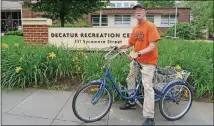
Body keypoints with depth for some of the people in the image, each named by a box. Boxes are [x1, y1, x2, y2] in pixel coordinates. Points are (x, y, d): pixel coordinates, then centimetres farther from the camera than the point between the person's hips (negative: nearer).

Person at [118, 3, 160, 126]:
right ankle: (131, 102, 39)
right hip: (137, 60, 8)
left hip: (148, 61, -8)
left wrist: (138, 53, -31)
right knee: (130, 79, 18)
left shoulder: (150, 26, -13)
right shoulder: (135, 28, 9)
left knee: (147, 87, -13)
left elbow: (152, 46, -21)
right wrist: (119, 47, 0)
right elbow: (130, 44, 15)